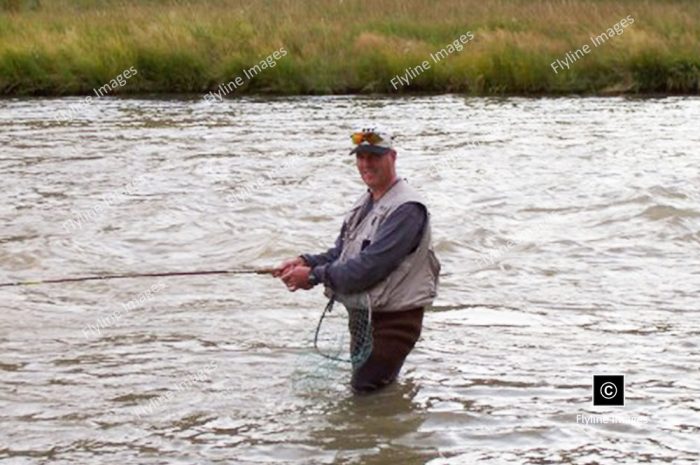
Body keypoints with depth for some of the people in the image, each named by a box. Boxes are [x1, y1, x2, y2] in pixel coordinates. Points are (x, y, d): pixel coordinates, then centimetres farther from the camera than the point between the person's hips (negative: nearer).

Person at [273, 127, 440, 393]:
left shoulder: (407, 208, -20)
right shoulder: (366, 203, 11)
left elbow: (371, 266, -27)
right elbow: (341, 252, 14)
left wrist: (315, 275, -22)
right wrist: (306, 261, -6)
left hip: (393, 319, -9)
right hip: (360, 312, 9)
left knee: (366, 389, -5)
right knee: (360, 384, 17)